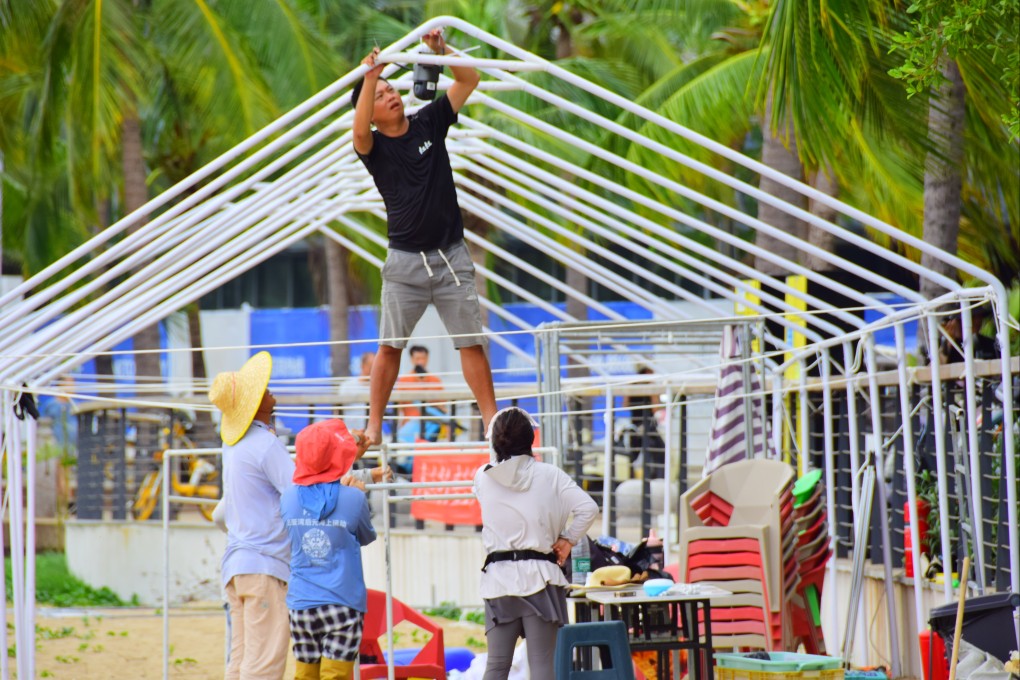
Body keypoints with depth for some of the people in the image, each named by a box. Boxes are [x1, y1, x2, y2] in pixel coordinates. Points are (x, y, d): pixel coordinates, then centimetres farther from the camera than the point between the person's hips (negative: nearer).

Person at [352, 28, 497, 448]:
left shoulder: (429, 123, 7)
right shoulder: (374, 145, -1)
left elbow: (469, 81, 5)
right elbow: (359, 131, -26)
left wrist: (441, 51, -10)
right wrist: (369, 77, -30)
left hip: (451, 257, 2)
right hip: (405, 261, -2)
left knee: (472, 342, 0)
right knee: (390, 346, -3)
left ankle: (491, 419, 2)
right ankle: (374, 425, 2)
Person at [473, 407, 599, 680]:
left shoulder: (483, 478, 2)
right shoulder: (549, 475, -2)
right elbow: (588, 508, -6)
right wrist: (568, 539, 6)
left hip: (499, 578, 1)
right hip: (540, 575, -1)